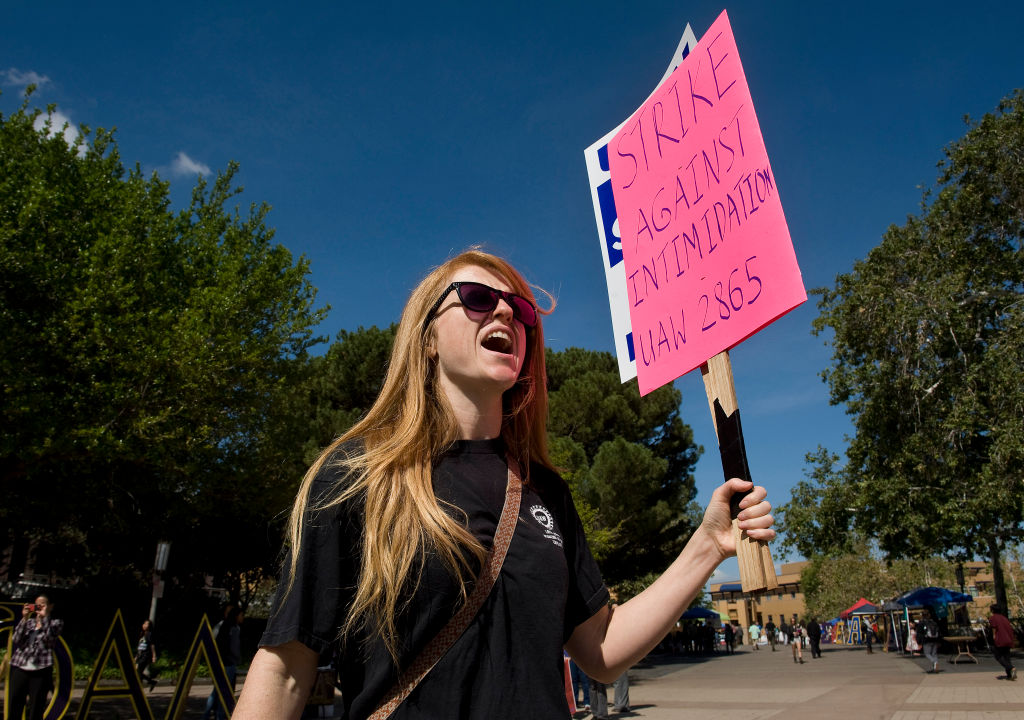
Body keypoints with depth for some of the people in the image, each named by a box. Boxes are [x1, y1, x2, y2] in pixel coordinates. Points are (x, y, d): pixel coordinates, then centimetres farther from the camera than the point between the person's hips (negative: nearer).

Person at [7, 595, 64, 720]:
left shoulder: (56, 623, 9)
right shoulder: (28, 621, 16)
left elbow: (50, 637, -11)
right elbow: (15, 640, 1)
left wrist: (45, 616, -6)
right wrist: (24, 618, -4)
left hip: (40, 671, -3)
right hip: (19, 668, 3)